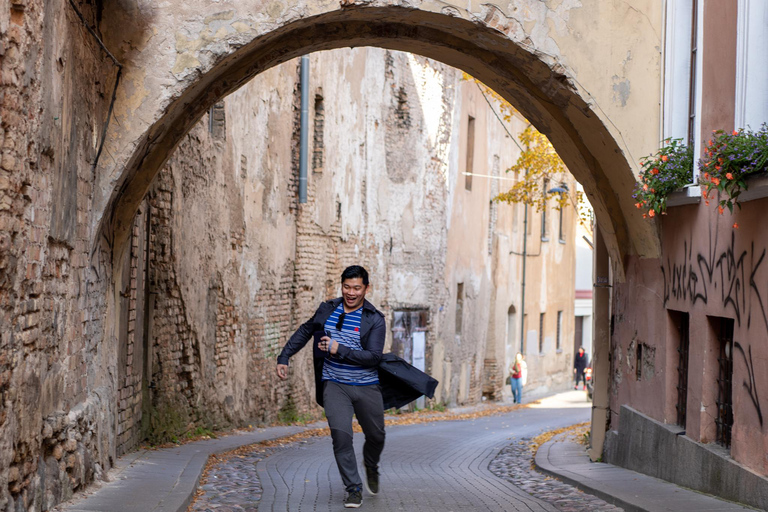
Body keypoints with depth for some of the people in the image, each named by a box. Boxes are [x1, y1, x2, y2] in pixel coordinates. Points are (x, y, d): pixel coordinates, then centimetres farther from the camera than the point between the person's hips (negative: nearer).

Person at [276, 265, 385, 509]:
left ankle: (371, 466, 45)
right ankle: (354, 489, -3)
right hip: (335, 385, 0)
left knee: (376, 436, 11)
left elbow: (374, 356, -17)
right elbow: (304, 332, 19)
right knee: (341, 436, -14)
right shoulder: (327, 310, 3)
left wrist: (340, 350, -25)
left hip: (366, 386, 0)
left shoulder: (375, 319, -7)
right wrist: (284, 357, 14)